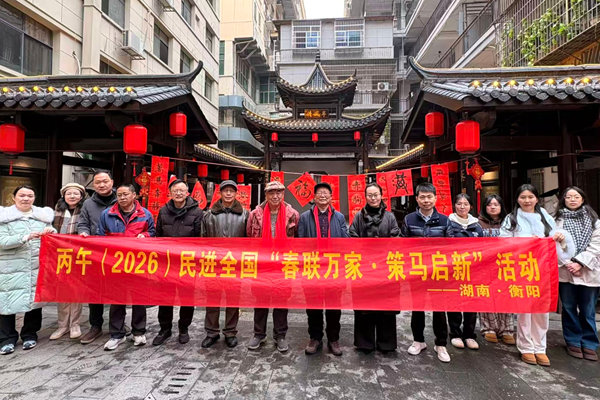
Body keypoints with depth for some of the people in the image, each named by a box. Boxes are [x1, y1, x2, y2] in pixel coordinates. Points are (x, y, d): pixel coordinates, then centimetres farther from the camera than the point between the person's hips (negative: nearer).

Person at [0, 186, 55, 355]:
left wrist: (51, 232, -9)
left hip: (37, 267, 2)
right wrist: (26, 237, -24)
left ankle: (30, 335, 23)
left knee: (34, 300, 7)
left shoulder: (43, 216, 10)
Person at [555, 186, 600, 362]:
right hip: (565, 272, -1)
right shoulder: (558, 220, 4)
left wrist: (580, 262, -11)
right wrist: (567, 263, -12)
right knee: (569, 309, 7)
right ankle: (573, 342, 20)